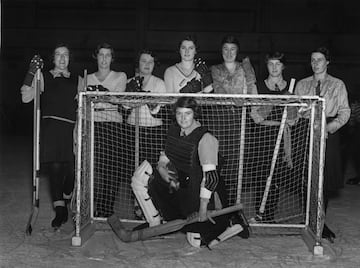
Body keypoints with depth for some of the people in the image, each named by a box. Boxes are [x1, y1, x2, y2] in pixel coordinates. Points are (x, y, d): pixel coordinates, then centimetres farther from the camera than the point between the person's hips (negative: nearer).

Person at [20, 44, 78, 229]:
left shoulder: (77, 80, 15)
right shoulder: (43, 77, 9)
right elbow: (26, 97, -3)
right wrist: (31, 73, -8)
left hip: (71, 129, 2)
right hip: (50, 128, -2)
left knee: (71, 168, 0)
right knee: (54, 167, -10)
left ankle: (66, 199, 28)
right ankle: (60, 209, -5)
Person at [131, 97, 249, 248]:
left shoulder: (206, 139, -25)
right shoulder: (174, 130, -1)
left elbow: (210, 176, -28)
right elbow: (165, 157, 12)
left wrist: (203, 207, -28)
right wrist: (161, 168, -12)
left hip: (200, 194, -7)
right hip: (178, 186, 7)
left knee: (197, 242, -5)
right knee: (140, 179, 4)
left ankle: (233, 224, 14)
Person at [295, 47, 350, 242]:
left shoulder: (338, 85, 9)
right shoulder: (302, 85, 14)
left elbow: (345, 112, 3)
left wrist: (329, 127, -12)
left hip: (328, 133, -1)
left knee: (325, 181, -3)